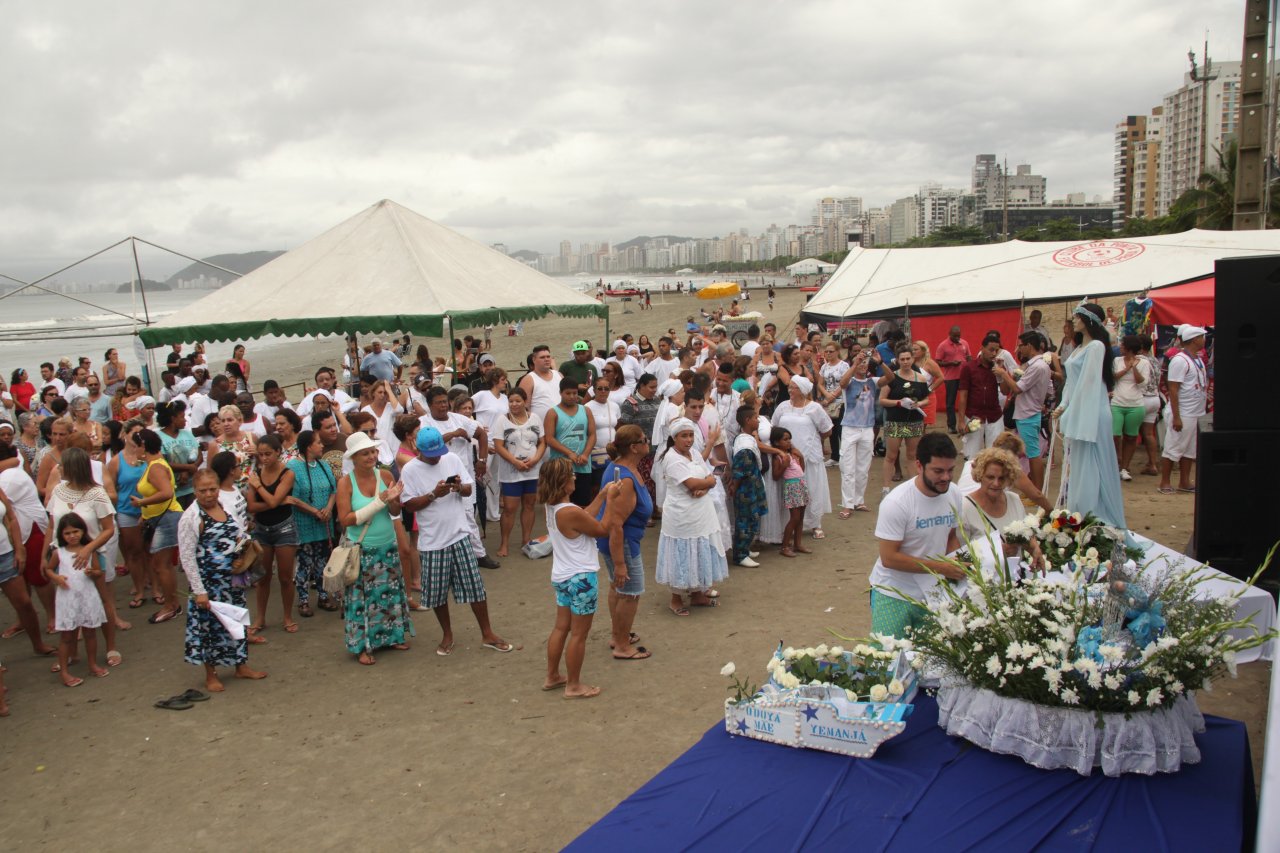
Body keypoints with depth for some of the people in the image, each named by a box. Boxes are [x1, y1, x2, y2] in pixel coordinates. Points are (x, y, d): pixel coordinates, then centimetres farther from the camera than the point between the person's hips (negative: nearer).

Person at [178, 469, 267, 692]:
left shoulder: (227, 507, 5)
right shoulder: (191, 517, -14)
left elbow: (239, 535, 21)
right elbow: (187, 557, -14)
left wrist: (243, 541, -4)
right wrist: (199, 591, -16)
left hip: (232, 579, 6)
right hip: (209, 582, -6)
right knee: (210, 624, 6)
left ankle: (241, 665, 32)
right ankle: (211, 675, 22)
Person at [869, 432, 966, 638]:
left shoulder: (953, 494, -1)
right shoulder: (896, 503, -21)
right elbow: (889, 558, -20)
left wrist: (957, 566, -6)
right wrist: (940, 567, -22)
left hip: (933, 594, 6)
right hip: (894, 596, -5)